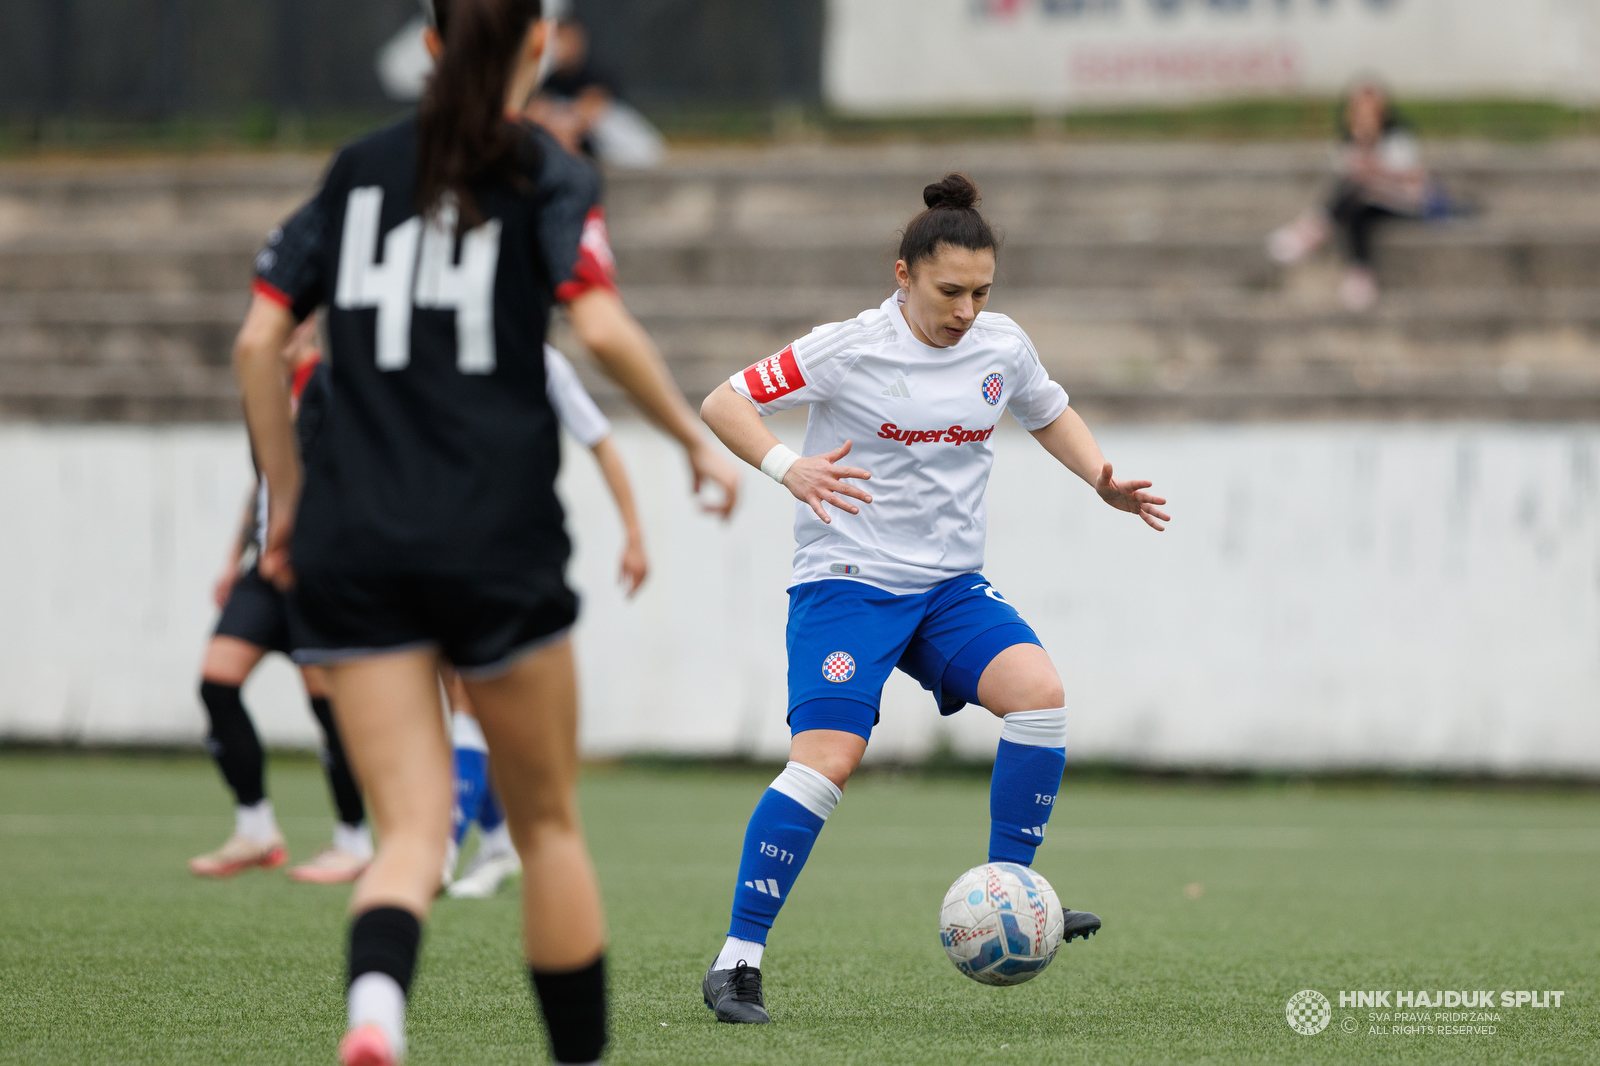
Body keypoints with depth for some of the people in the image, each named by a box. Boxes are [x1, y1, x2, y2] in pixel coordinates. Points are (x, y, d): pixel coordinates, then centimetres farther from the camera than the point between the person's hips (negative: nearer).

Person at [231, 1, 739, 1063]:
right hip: (497, 538, -3)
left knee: (413, 831, -2)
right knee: (548, 821, 14)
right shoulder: (547, 176, -1)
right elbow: (602, 327, -15)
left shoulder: (357, 170, 13)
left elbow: (258, 341, 9)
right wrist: (699, 438, -1)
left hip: (352, 546, 3)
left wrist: (289, 494, 17)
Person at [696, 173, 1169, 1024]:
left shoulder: (1002, 347, 3)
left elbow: (1049, 415, 23)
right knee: (827, 757, -19)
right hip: (847, 579, -5)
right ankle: (737, 961, -11)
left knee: (1039, 693, -20)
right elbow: (722, 403, -9)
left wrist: (1104, 483, 7)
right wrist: (787, 468, -26)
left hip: (951, 585, 5)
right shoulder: (849, 350, -12)